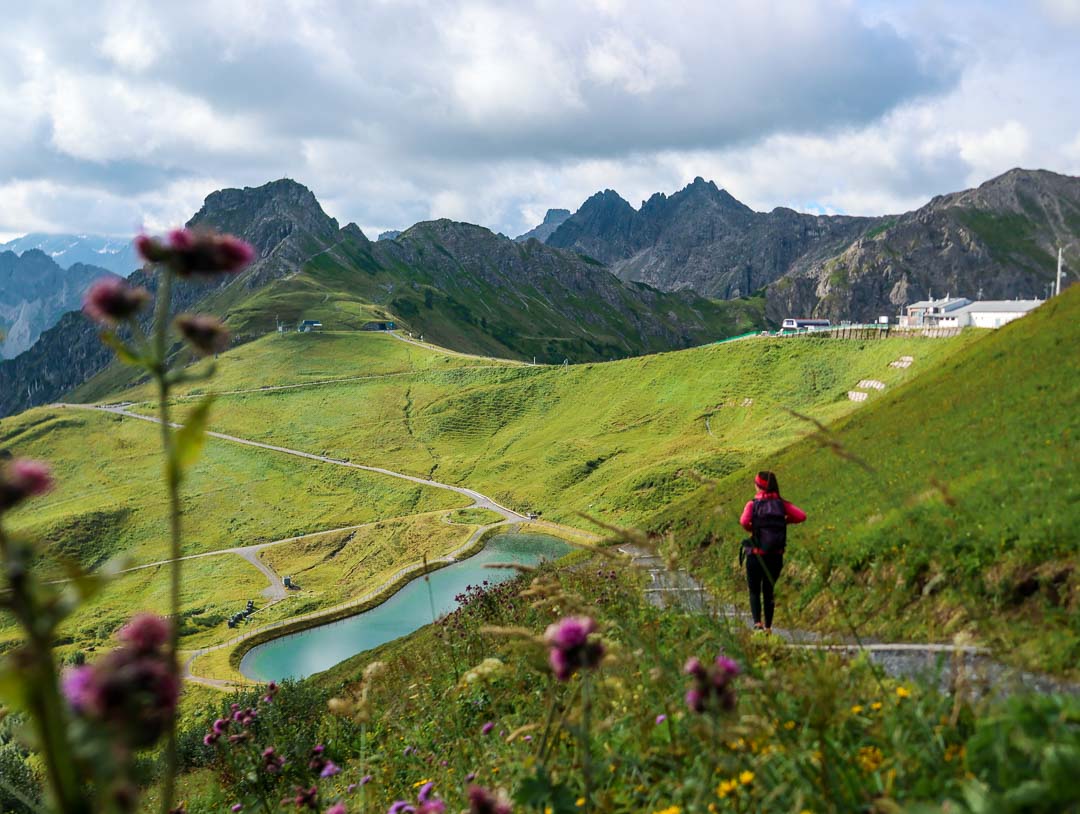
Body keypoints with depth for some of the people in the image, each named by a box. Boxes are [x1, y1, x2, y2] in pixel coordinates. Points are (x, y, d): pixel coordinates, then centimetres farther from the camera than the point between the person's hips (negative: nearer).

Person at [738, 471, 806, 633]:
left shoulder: (753, 504, -8)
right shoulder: (782, 504, 0)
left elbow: (744, 521, -25)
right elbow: (802, 516, -10)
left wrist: (751, 529, -4)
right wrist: (785, 520, 5)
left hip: (756, 556, -3)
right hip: (776, 557, 3)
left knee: (754, 591, 13)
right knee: (768, 591, 18)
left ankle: (757, 622, -7)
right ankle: (768, 626, 20)